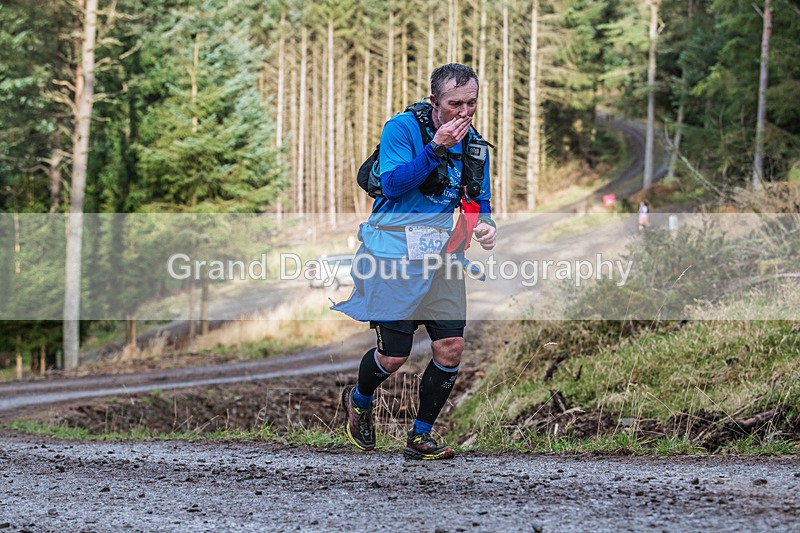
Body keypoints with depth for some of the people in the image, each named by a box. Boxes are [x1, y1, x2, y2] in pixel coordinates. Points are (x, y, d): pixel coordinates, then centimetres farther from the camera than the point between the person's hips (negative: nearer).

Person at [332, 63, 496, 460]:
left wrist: (486, 224, -6)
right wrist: (436, 148, -28)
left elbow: (479, 201, 18)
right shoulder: (402, 127, -10)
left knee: (451, 348, -6)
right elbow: (392, 185, -20)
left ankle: (420, 438, 10)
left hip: (442, 257, 5)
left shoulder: (474, 145, 8)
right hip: (393, 255, -5)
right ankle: (359, 401, 31)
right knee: (393, 357, -3)